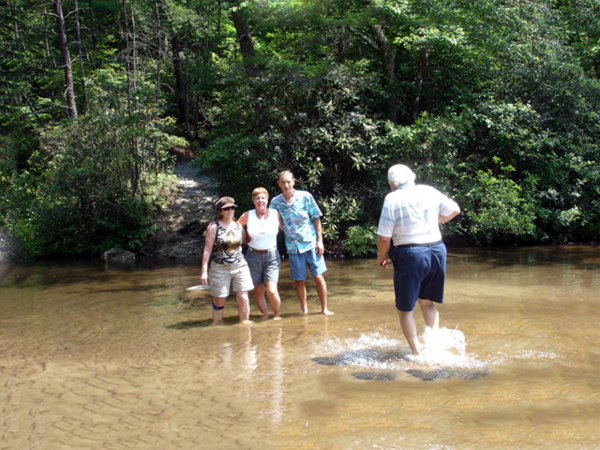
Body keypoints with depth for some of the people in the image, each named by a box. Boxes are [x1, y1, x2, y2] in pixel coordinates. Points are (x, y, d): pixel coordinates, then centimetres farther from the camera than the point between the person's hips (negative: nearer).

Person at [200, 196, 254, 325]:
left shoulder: (238, 226, 6)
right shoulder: (214, 227, -5)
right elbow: (207, 250, -6)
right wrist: (204, 271, -9)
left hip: (240, 266, 3)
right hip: (220, 269, -3)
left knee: (243, 298, -3)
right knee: (219, 301, 5)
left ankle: (245, 322, 12)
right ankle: (217, 326, 20)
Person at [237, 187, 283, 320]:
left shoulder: (276, 214, -3)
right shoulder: (247, 216, -4)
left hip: (272, 256, -1)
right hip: (253, 256, 1)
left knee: (272, 291, -13)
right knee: (258, 291, 7)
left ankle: (277, 315, 10)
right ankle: (265, 315, 27)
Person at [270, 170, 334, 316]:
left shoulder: (305, 196, -4)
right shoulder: (275, 202, -1)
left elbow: (316, 219, 1)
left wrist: (320, 240, -3)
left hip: (311, 243, -1)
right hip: (293, 247, 1)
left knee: (318, 276, 0)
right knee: (299, 280, 7)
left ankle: (324, 308, 12)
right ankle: (304, 310, 21)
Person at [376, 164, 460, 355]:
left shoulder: (392, 199, -9)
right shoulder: (429, 191, 4)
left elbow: (384, 237, -11)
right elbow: (454, 210, 18)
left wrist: (382, 256, 7)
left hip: (410, 255, -5)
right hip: (437, 251, 5)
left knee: (405, 309, 9)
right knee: (427, 302, 23)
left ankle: (417, 353, 6)